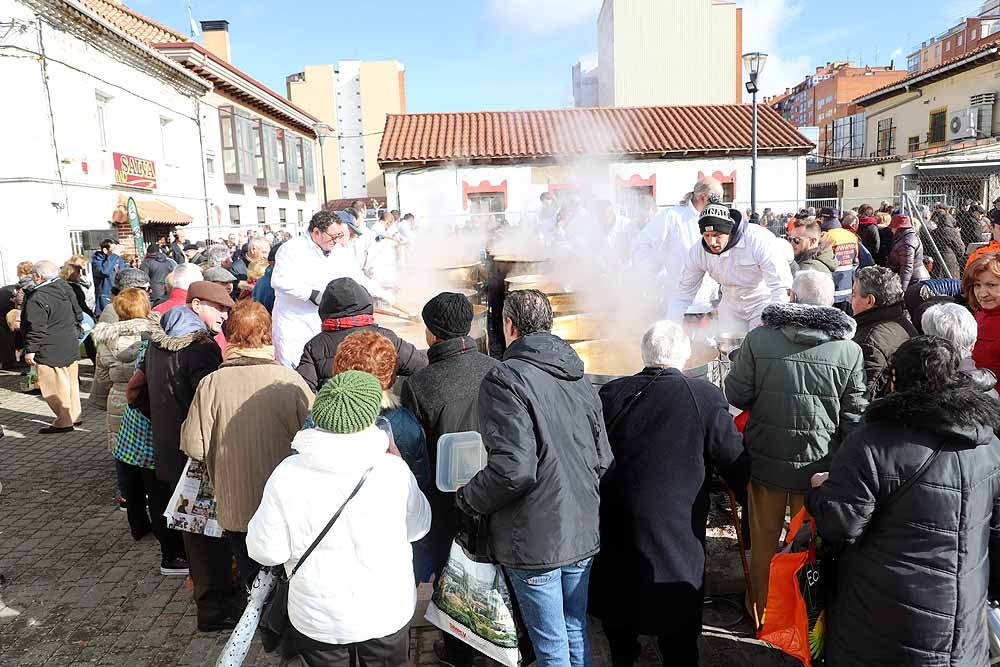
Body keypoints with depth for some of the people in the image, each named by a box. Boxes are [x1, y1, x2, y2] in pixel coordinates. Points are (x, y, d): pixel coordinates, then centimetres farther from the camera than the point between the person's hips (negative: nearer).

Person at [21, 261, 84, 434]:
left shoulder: (36, 299, -18)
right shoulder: (66, 288, 6)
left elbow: (36, 328, -20)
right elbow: (78, 315, 15)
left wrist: (30, 350, -13)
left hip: (50, 350, -8)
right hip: (71, 346, 8)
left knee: (55, 386, 0)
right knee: (71, 381, 16)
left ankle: (64, 422, 6)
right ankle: (74, 415, 25)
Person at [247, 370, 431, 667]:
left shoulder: (286, 476, -21)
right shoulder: (393, 470, -21)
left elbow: (266, 551, -12)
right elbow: (417, 528, -4)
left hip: (316, 620, 0)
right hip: (387, 613, 0)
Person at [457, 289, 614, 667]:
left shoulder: (505, 379, -17)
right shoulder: (580, 380, 6)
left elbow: (513, 469, -25)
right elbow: (603, 460, 10)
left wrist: (468, 498, -9)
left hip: (534, 540, -7)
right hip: (582, 534, 7)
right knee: (576, 633, 22)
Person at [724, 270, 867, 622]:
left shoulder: (758, 339, -14)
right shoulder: (850, 351, -10)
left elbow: (737, 395, -8)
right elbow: (854, 418, -6)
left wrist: (737, 361, 10)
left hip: (765, 459, 0)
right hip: (818, 465, 1)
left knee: (764, 537, 18)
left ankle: (760, 606, 37)